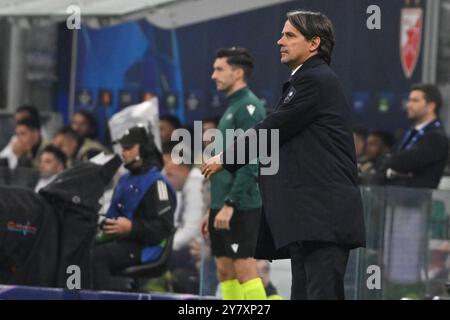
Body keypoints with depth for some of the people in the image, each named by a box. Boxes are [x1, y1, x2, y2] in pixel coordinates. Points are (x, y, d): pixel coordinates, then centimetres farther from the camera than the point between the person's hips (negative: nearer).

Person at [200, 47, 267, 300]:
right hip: (223, 206, 10)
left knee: (245, 269, -11)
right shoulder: (231, 108, 19)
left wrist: (230, 205, -23)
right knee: (225, 271, 8)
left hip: (241, 207, -10)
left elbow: (250, 163, -19)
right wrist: (213, 210, 22)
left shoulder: (249, 107, -11)